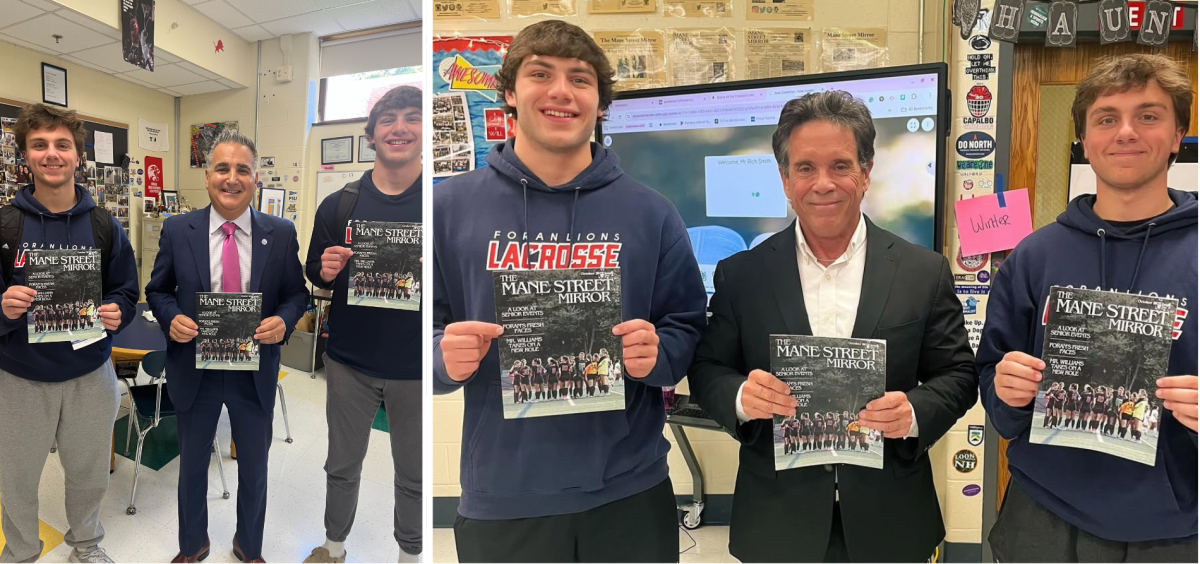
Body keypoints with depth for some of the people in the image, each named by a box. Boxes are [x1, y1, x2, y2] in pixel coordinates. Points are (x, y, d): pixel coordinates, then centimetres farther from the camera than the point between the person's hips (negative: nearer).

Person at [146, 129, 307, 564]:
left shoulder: (281, 234, -7)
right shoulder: (177, 230, -6)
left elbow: (296, 292, 0)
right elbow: (157, 289, 3)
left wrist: (284, 320, -20)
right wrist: (171, 317, -17)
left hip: (255, 372, 0)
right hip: (193, 369, 0)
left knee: (254, 466, 17)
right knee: (192, 463, 20)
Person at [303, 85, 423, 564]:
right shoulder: (339, 205, 1)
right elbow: (315, 276, 10)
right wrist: (326, 272, -13)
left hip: (415, 367, -2)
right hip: (350, 362, 2)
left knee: (413, 474, 14)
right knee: (342, 465, 19)